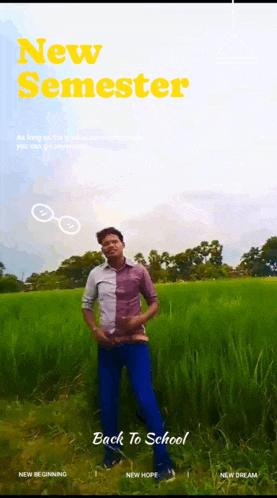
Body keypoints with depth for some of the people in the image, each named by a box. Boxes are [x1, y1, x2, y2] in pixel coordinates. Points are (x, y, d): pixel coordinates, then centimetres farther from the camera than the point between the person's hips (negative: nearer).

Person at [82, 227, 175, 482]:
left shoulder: (139, 271, -2)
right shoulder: (96, 274, 2)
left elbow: (154, 302, 5)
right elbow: (86, 305, 13)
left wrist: (141, 319, -14)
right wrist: (95, 330, -3)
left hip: (135, 343, -2)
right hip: (107, 345, 3)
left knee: (146, 399, -8)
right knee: (107, 400, 10)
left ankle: (163, 460, 4)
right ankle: (112, 450, 31)